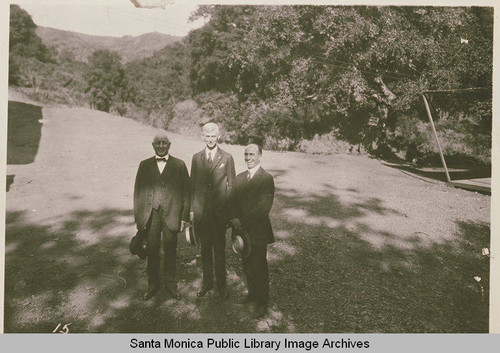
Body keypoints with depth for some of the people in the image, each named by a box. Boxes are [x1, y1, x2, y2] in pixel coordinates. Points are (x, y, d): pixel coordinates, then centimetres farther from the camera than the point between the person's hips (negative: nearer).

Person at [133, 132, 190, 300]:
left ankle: (170, 283, 27)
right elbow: (138, 192, 8)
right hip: (150, 215, 1)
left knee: (170, 251, 8)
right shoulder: (144, 165, 7)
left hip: (171, 215, -1)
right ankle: (152, 285, 26)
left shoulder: (179, 165, 2)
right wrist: (138, 217, 3)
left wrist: (184, 217, -3)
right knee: (152, 251, 8)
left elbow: (186, 192, 2)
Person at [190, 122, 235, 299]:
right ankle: (207, 282, 27)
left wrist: (231, 210, -1)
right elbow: (192, 185, 9)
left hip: (220, 210, -2)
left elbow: (231, 185, 2)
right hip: (201, 210, 2)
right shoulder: (196, 158, 7)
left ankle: (221, 284, 22)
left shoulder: (227, 158, 0)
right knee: (205, 248, 12)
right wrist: (191, 208, 5)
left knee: (220, 248, 6)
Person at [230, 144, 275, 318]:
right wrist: (235, 219, -11)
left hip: (258, 231, -6)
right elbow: (233, 201, 7)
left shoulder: (266, 178, -12)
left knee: (259, 268, 5)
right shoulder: (240, 177, 11)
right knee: (247, 265, 17)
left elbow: (264, 207, -19)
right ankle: (252, 292, 38)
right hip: (242, 230, 6)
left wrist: (244, 222, -18)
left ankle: (262, 302, 23)